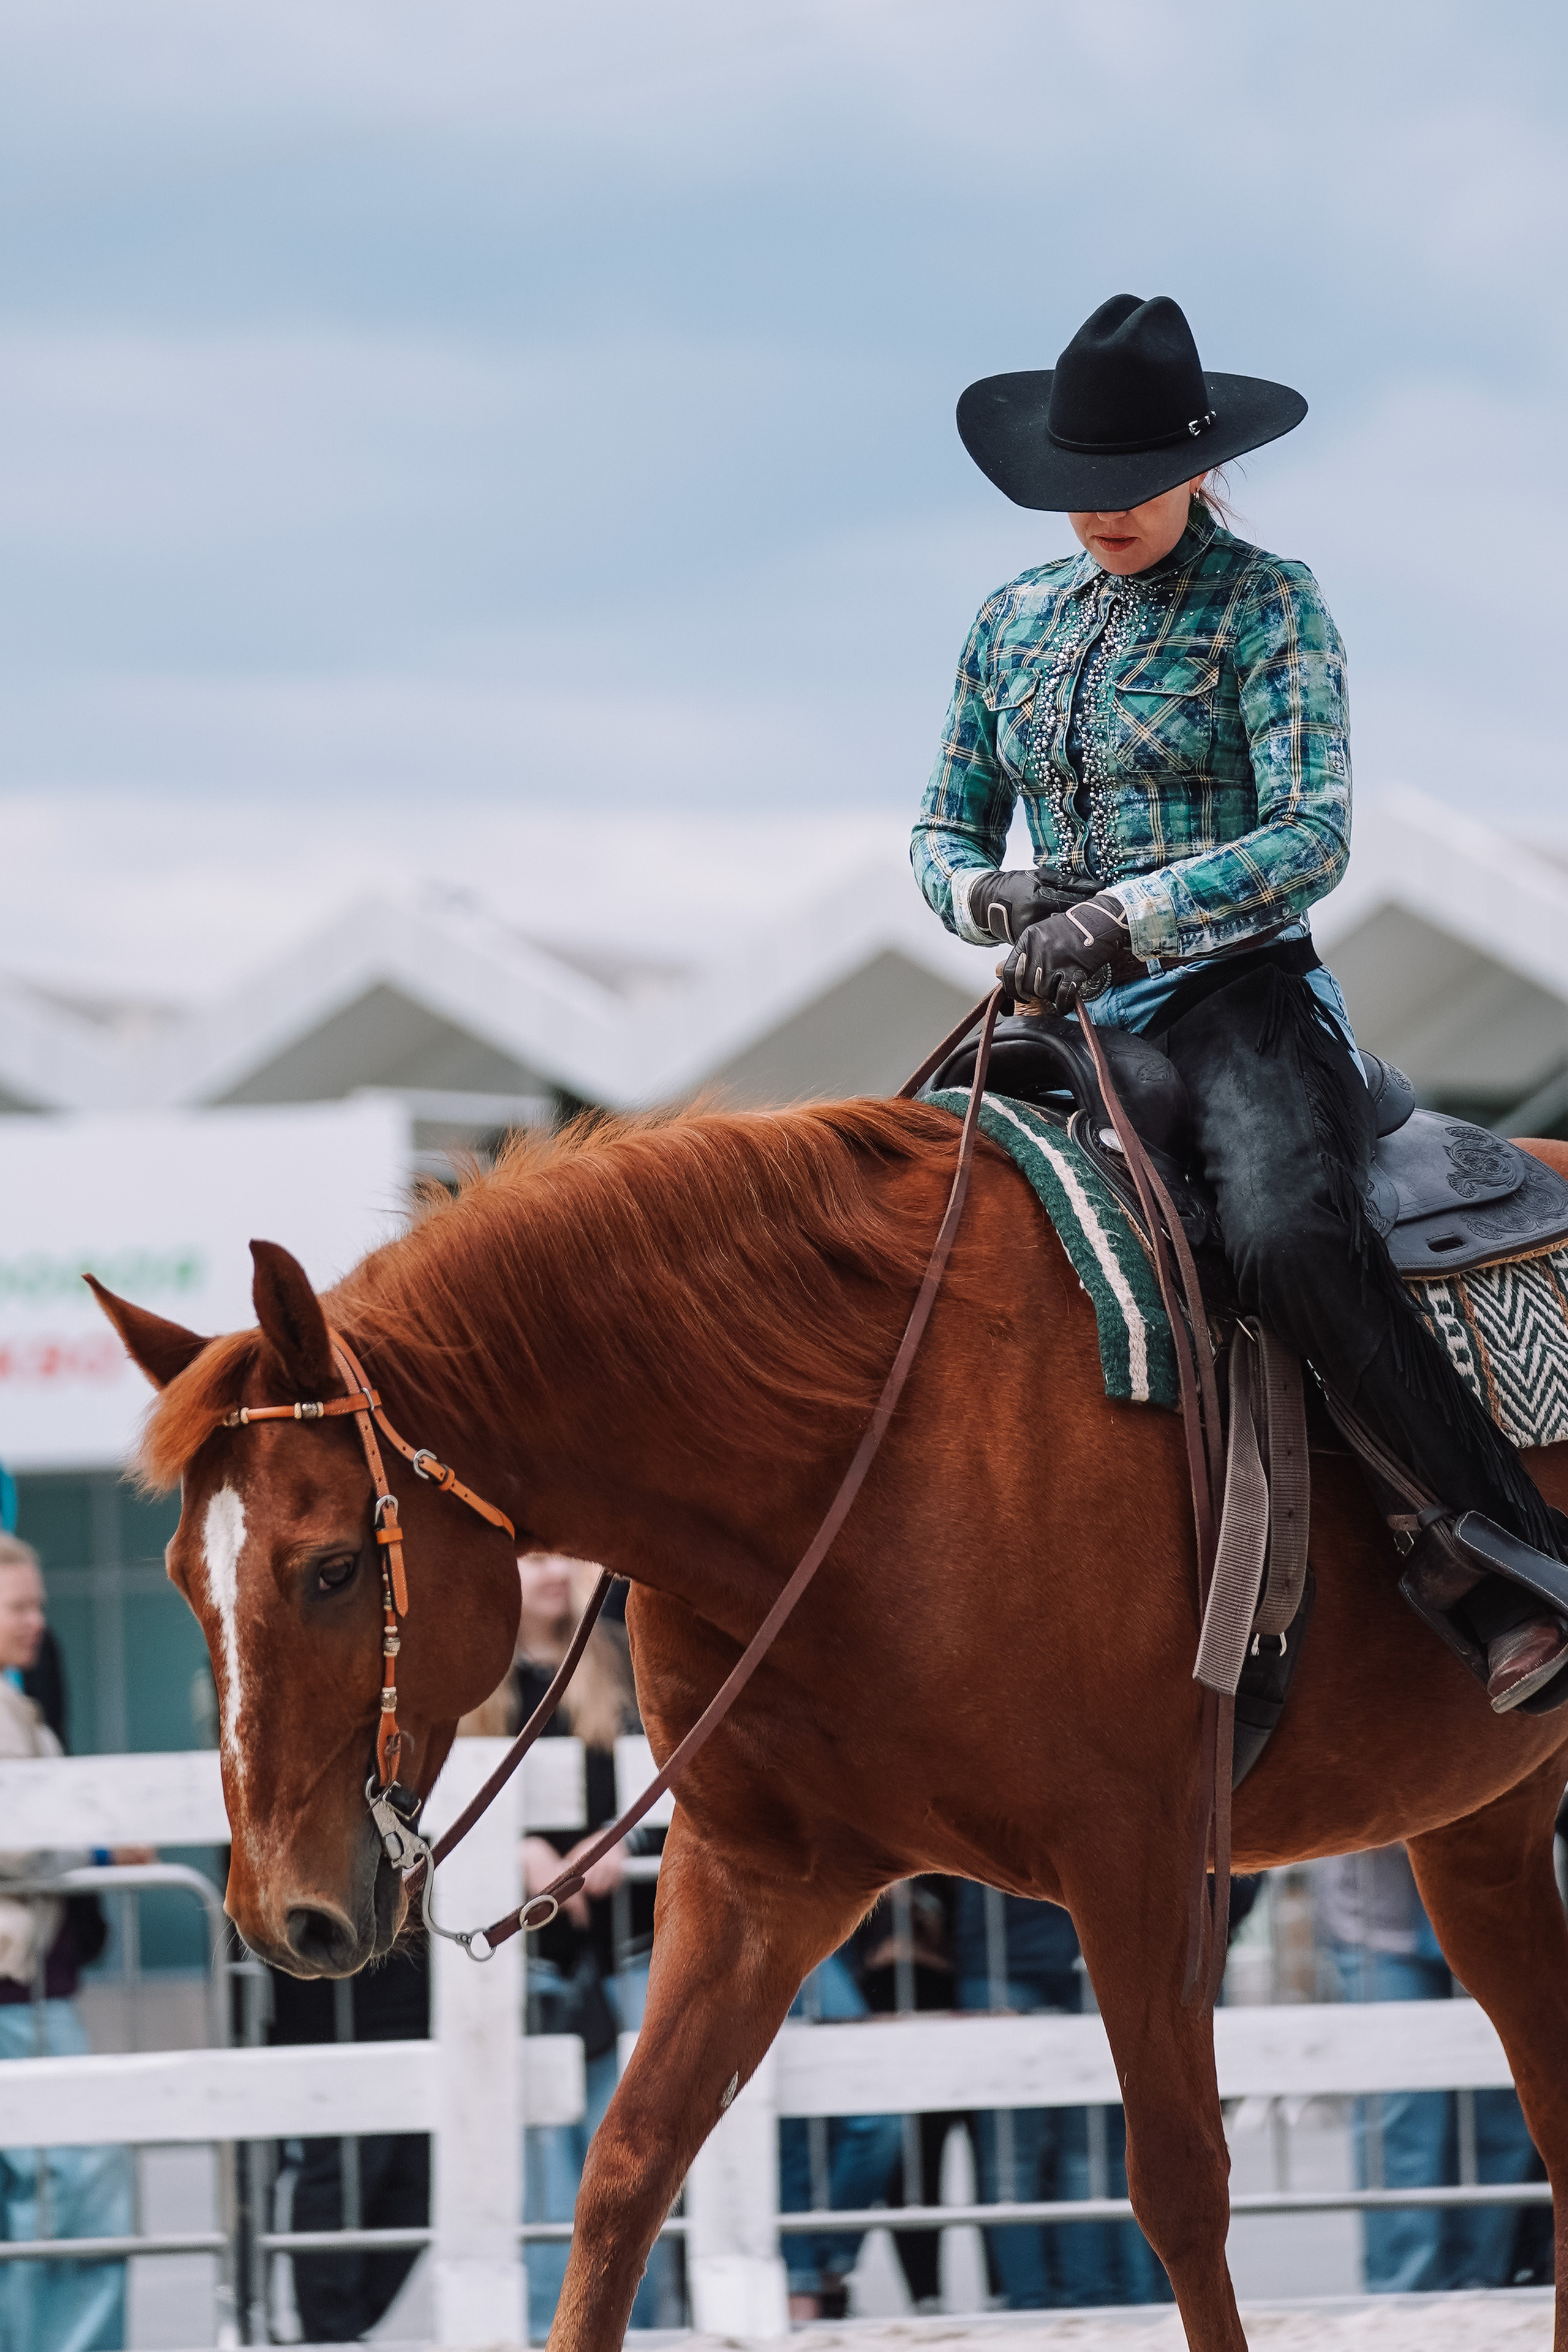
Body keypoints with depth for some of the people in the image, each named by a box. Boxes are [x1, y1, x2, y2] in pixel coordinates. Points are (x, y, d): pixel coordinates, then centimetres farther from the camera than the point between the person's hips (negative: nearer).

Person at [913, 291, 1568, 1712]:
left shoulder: (1268, 608, -2)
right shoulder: (1016, 624, 16)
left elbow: (1312, 836, -12)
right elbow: (943, 830, 20)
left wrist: (1126, 913, -23)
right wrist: (986, 896, -5)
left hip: (1237, 996, -6)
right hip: (1071, 1018, 6)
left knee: (1292, 1240, -36)